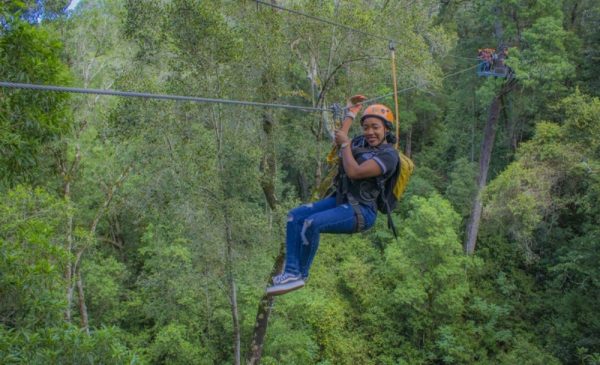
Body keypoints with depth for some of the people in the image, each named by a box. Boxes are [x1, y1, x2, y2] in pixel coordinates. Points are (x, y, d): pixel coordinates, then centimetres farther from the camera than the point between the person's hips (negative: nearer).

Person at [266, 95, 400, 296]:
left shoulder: (388, 155, -15)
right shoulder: (363, 142, 9)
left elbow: (354, 172, -25)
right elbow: (340, 142, 27)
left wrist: (345, 144, -11)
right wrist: (350, 113, 28)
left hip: (362, 211, -9)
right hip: (340, 199, 9)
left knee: (312, 223, -28)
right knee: (295, 216, -5)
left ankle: (301, 274, -8)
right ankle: (291, 271, -12)